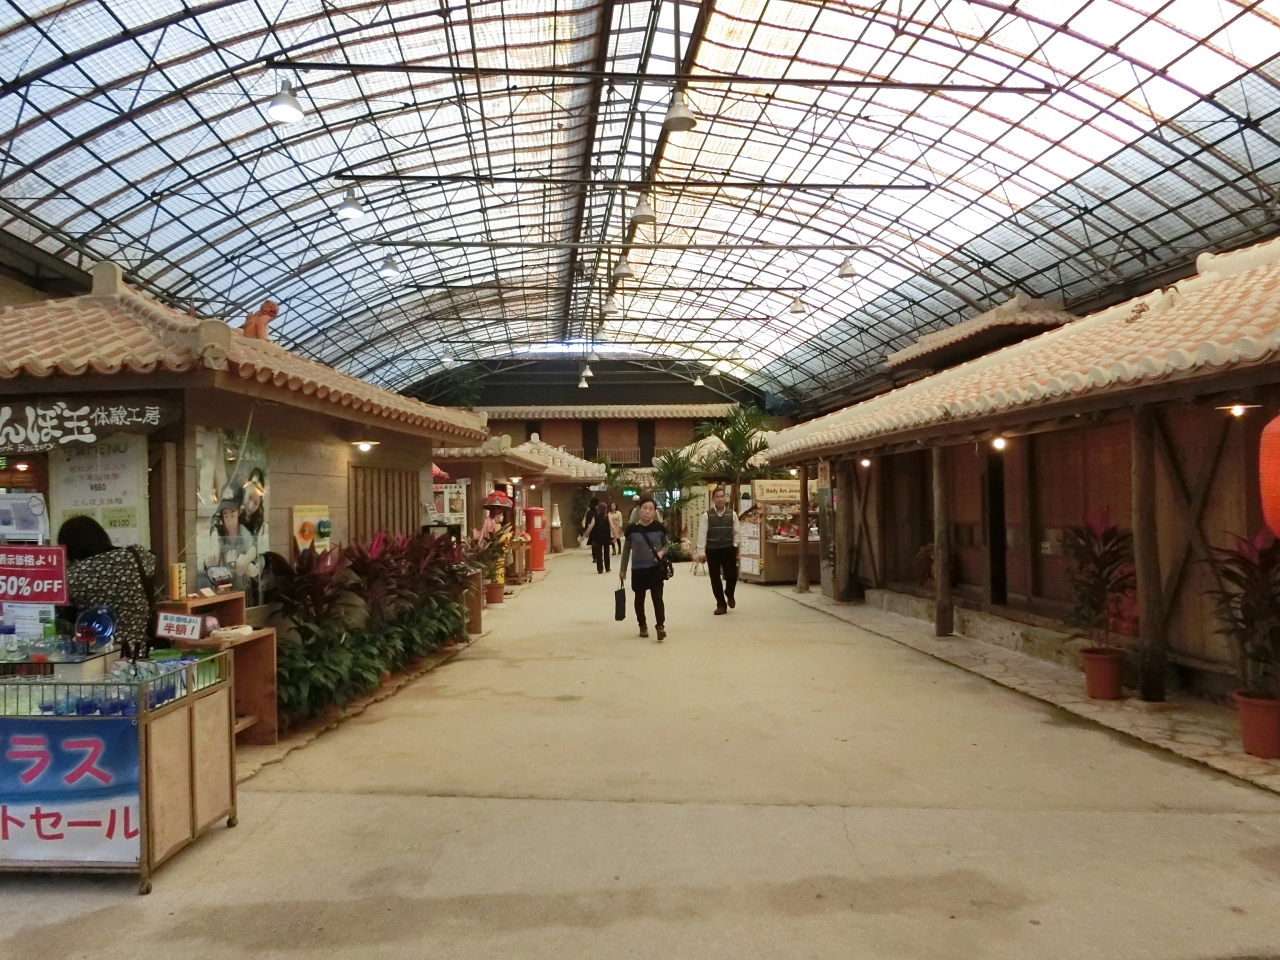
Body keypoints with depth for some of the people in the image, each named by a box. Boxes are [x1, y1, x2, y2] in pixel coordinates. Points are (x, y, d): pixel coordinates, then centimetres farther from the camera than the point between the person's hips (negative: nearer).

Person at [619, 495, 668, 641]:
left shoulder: (659, 528, -6)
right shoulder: (631, 529, -6)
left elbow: (666, 544, 9)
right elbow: (626, 550, 4)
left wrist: (662, 552, -14)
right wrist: (622, 569, 7)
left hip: (656, 568, -1)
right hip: (638, 569, 1)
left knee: (657, 597, -5)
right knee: (639, 598, 12)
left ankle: (660, 626, -1)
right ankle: (642, 625, 27)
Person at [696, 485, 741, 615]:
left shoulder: (732, 514, 3)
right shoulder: (707, 515, -2)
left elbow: (737, 532, 6)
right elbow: (702, 534, -4)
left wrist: (735, 548, -2)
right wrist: (701, 552, -8)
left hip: (728, 550, 0)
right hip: (712, 550, 0)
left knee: (732, 575, -4)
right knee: (715, 579, 5)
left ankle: (729, 594, 30)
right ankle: (721, 605, 18)